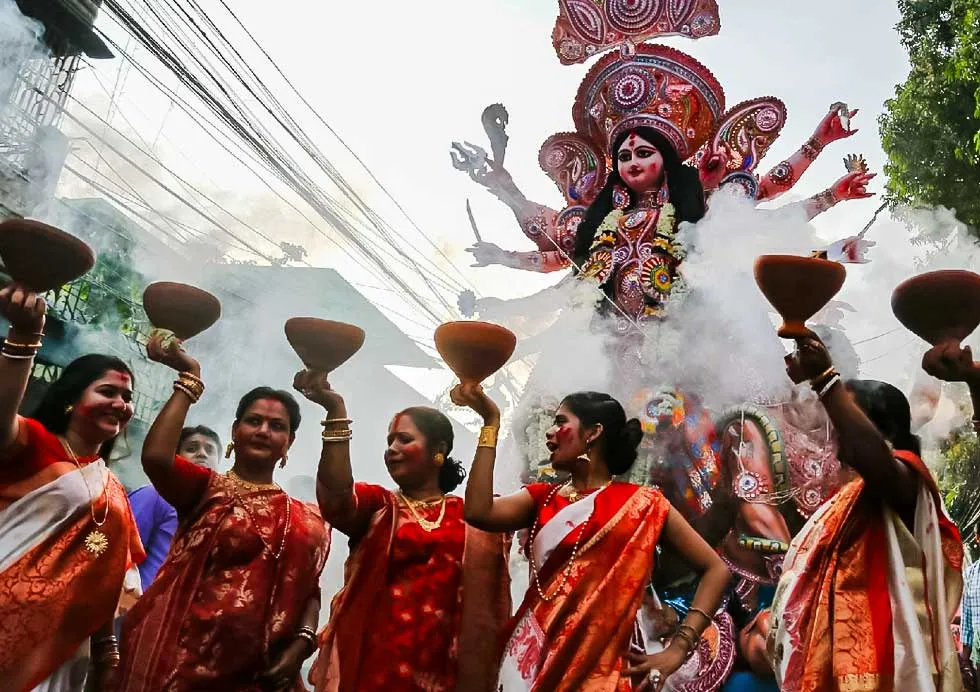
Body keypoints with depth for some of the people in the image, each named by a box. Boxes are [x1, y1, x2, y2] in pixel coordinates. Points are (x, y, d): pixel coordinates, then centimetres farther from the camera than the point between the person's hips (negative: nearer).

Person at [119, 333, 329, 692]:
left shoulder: (306, 519, 7)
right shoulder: (206, 488, -1)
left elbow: (309, 590, 8)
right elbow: (155, 457, -20)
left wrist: (301, 642, -10)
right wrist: (190, 378, -15)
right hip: (182, 659, -2)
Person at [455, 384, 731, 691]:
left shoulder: (643, 504, 1)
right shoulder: (542, 497, 9)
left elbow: (716, 568, 1)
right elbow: (478, 513, -10)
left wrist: (678, 650, -9)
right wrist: (491, 422, -5)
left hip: (605, 662, -3)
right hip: (535, 656, 3)